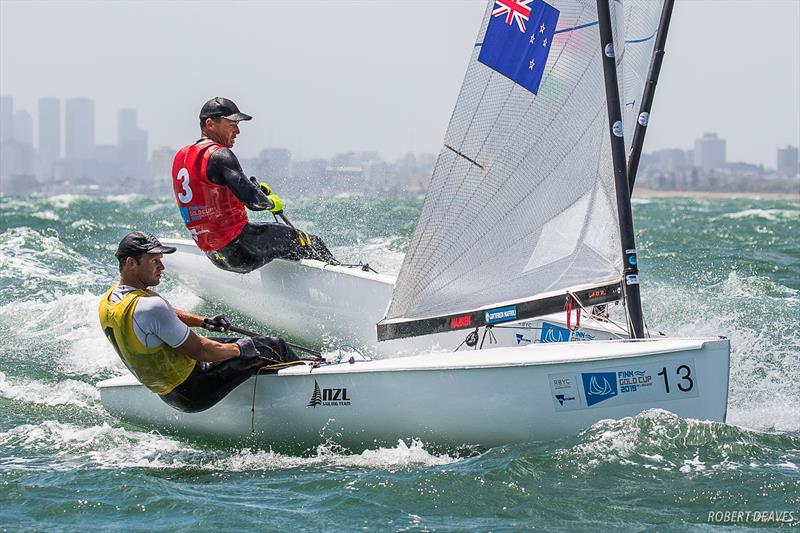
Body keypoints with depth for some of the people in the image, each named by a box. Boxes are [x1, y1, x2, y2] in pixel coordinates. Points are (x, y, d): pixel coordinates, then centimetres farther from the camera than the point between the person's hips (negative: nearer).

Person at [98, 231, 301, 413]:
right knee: (273, 347, 2)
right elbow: (199, 351, -24)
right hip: (193, 394, -9)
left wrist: (203, 321, 11)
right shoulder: (150, 306, -32)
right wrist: (237, 349, -8)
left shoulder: (108, 300, -2)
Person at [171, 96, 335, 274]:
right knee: (309, 242, 1)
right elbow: (252, 200, -24)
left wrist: (255, 190, 16)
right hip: (238, 248, -9)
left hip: (215, 256, 9)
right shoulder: (219, 155, -17)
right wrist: (272, 202, -2)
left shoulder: (181, 157, 11)